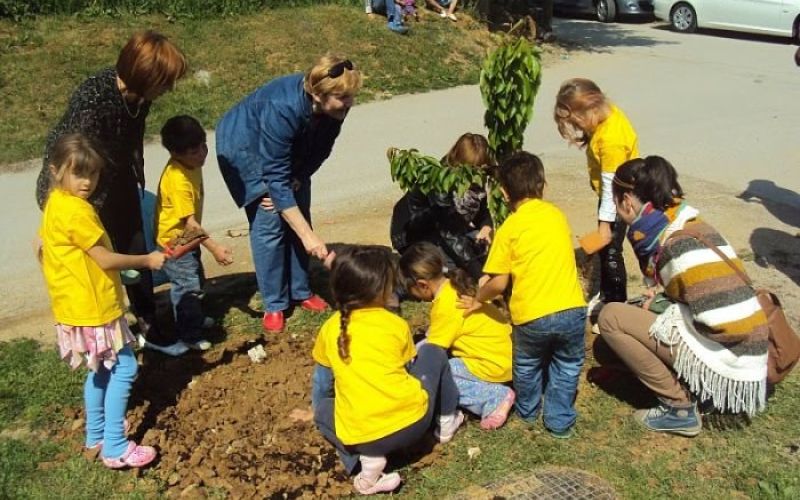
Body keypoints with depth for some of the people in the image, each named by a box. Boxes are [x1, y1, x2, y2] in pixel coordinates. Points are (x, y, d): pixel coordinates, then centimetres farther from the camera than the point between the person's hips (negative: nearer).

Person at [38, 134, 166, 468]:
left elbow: (43, 251, 18)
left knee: (102, 370, 21)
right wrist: (147, 260, -11)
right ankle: (115, 448, 1)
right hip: (93, 306, -10)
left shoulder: (54, 205, 8)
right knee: (124, 368, -3)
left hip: (73, 306, 10)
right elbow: (105, 259, -21)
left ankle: (95, 436, 32)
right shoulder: (77, 210, -23)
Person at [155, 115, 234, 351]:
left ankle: (195, 318, 44)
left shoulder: (190, 164, -5)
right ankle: (189, 335, 13)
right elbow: (189, 222, -31)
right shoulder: (178, 180, -33)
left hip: (187, 236, 10)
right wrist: (215, 248, -30)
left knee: (196, 280, 24)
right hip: (175, 239, -10)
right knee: (187, 286, -2)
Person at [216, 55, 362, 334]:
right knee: (270, 223, -11)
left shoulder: (334, 108, -24)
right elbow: (276, 177, -39)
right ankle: (274, 305, 0)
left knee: (297, 216, 3)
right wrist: (308, 236, -40)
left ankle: (300, 292, 17)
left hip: (290, 151, 6)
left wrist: (295, 181, -19)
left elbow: (320, 151, -6)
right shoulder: (282, 109, -42)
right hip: (246, 149, -6)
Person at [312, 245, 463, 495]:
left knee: (323, 410, 32)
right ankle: (446, 423, 36)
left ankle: (366, 460, 7)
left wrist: (316, 412, 40)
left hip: (360, 438, 0)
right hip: (414, 421, 0)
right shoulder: (397, 325, 4)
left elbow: (323, 380, 20)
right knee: (433, 352, 22)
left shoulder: (330, 329, 7)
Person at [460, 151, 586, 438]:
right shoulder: (557, 215, 10)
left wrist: (478, 300, 14)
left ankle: (527, 411, 45)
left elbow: (498, 283, -6)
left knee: (527, 365, 25)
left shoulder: (509, 228, -3)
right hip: (572, 310, 2)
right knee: (566, 366, 25)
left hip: (533, 317, -2)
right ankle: (559, 421, 28)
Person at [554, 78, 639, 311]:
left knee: (610, 250, -1)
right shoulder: (607, 110, -9)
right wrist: (585, 136, -5)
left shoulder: (610, 140, -34)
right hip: (610, 192, 10)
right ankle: (606, 294, 36)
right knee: (604, 248, 19)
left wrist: (605, 222, -22)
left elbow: (611, 186, -27)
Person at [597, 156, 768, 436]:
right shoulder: (679, 226, 8)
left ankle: (680, 408, -1)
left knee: (610, 317, -7)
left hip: (728, 363, -9)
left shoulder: (679, 243, -18)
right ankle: (690, 389, 14)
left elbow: (728, 322, -21)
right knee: (632, 310, 22)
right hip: (733, 352, 9)